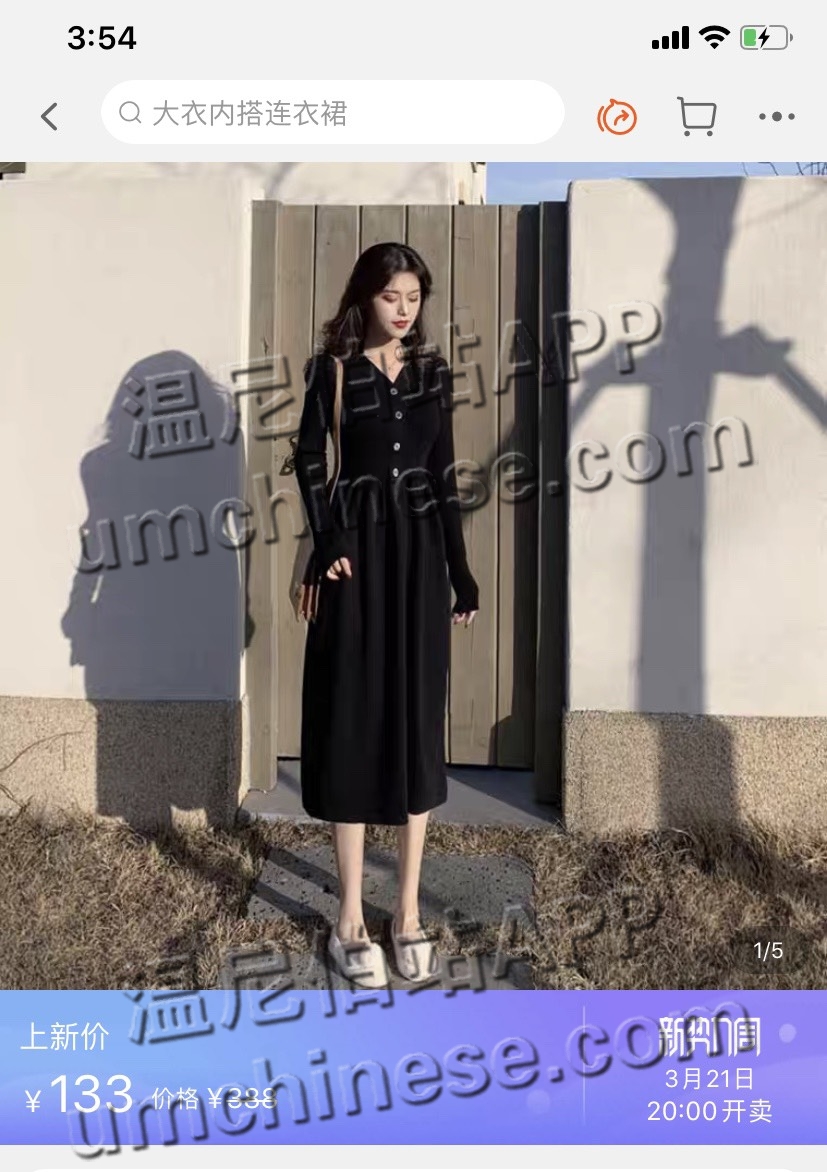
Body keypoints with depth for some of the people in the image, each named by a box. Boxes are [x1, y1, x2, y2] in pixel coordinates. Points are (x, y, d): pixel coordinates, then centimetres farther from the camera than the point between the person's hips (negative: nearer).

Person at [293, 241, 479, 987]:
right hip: (359, 552, -3)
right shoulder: (333, 370, 1)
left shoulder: (433, 372, 11)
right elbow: (310, 460, 0)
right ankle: (351, 920, 11)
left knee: (417, 720, 5)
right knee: (355, 722, -1)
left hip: (420, 551, 4)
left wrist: (461, 572, 7)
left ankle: (409, 911, 17)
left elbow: (445, 476, 10)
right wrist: (329, 544, -14)